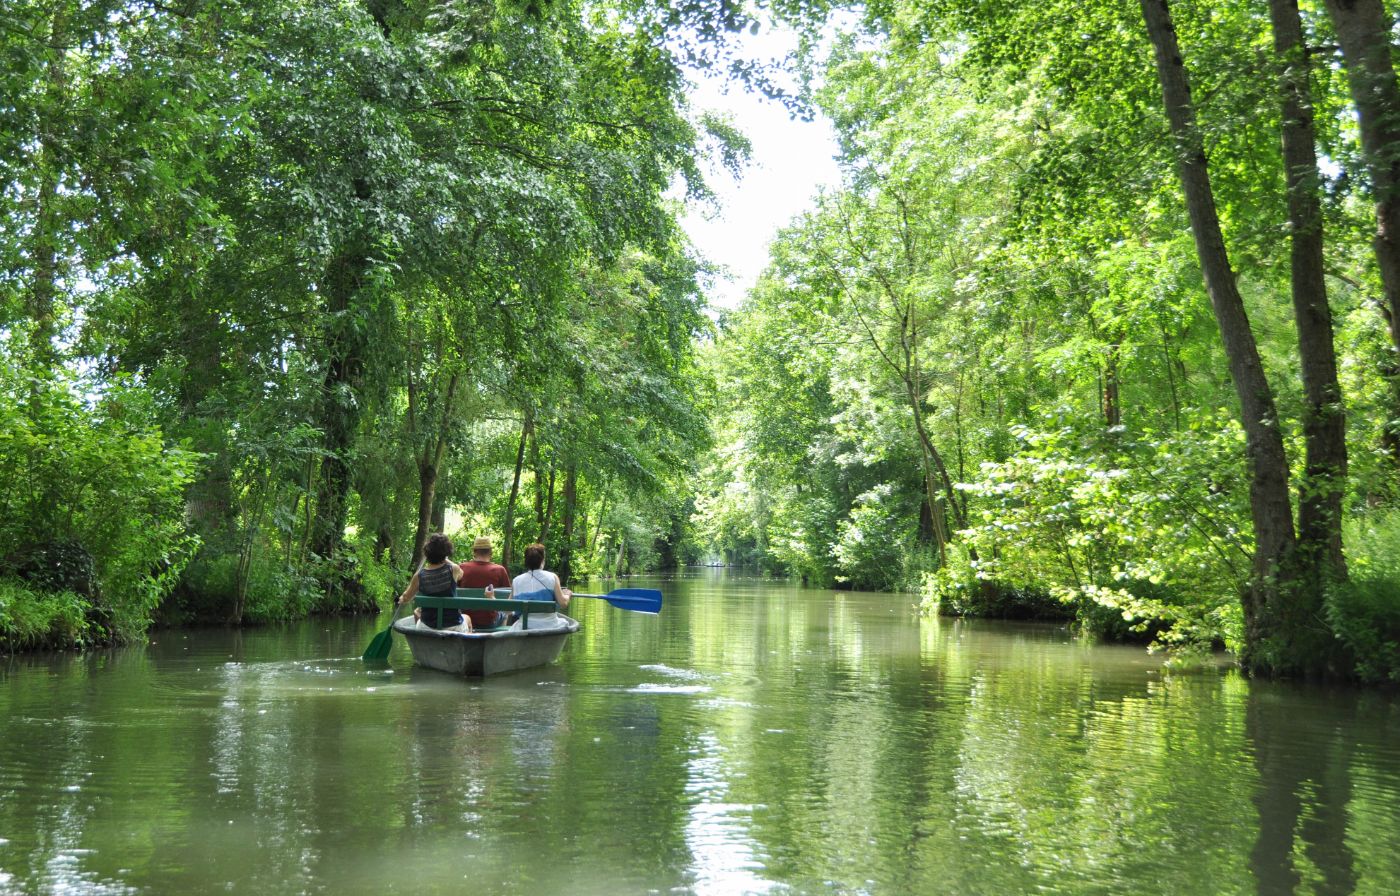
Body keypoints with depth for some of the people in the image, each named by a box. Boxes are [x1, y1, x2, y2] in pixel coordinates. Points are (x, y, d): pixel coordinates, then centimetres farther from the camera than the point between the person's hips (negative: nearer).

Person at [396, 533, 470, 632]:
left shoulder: (419, 576, -13)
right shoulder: (453, 570, -17)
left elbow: (406, 598, 3)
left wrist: (402, 599, 26)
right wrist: (445, 560, 22)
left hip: (427, 627, 2)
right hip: (454, 627, -2)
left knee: (416, 612, 37)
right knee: (467, 618, 36)